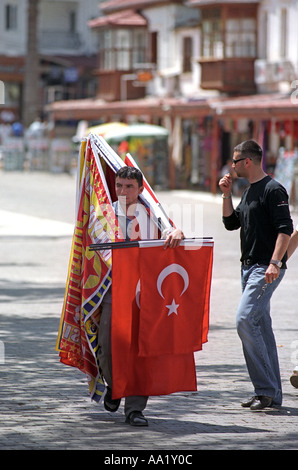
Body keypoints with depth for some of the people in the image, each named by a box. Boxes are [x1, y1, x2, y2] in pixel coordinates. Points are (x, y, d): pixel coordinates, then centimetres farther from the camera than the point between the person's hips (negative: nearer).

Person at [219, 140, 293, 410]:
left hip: (267, 268, -10)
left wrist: (275, 262, -26)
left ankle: (265, 389, -15)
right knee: (261, 327, 10)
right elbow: (231, 223, 23)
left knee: (245, 320, -19)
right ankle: (272, 395, 14)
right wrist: (227, 194, 12)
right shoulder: (249, 192, 18)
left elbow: (285, 228, -18)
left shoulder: (273, 190, -11)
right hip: (249, 266, 10)